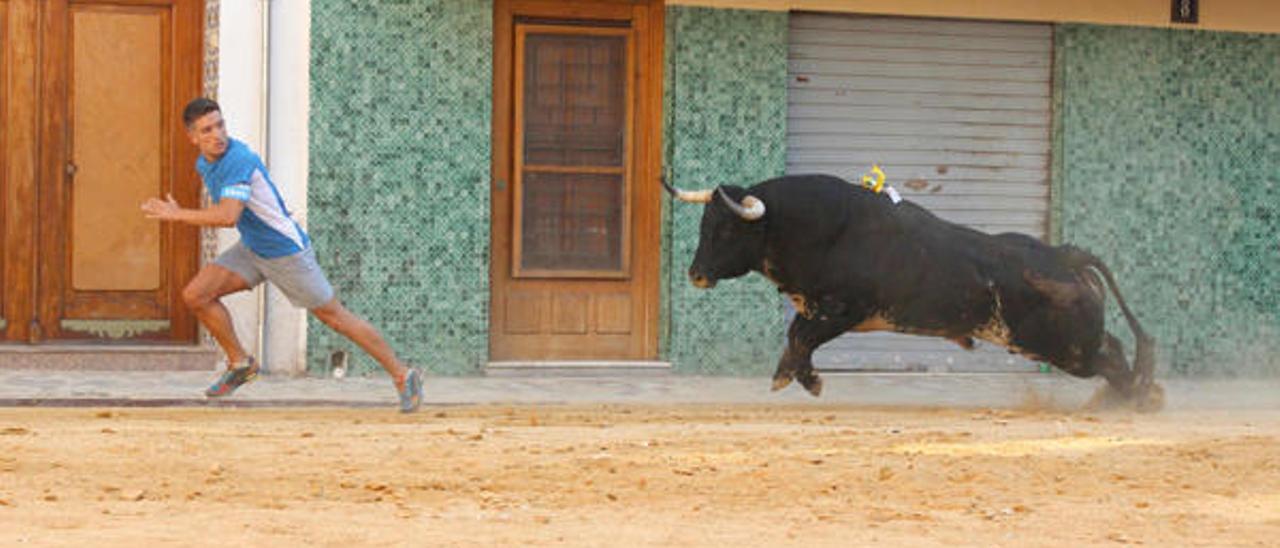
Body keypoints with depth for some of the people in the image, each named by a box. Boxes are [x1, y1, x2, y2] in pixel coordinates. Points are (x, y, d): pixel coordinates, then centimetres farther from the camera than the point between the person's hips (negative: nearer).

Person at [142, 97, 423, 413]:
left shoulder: (239, 160, -27)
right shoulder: (204, 164, 1)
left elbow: (228, 216, -38)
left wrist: (176, 215, -31)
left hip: (288, 253, -8)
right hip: (251, 251, 8)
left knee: (334, 316, 0)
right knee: (196, 295, -5)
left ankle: (402, 375, 13)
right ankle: (240, 364, 12)